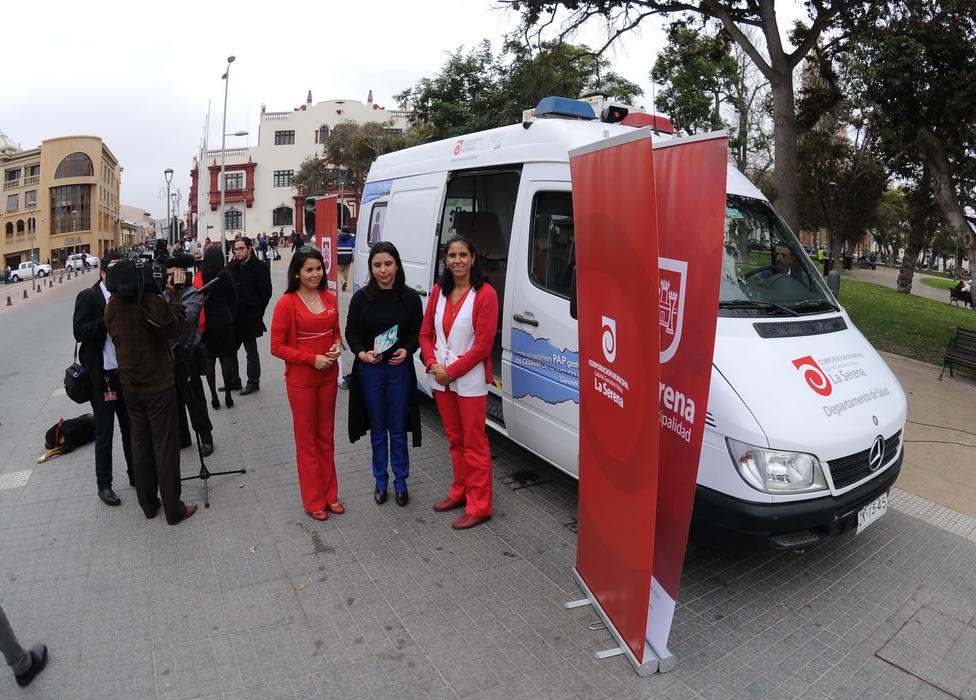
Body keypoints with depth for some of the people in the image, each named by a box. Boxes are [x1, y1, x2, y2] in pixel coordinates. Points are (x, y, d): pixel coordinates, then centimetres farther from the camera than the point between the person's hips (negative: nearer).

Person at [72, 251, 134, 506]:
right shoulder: (88, 297, -5)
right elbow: (80, 332, -14)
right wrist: (109, 318, -22)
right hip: (101, 375, -4)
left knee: (130, 427, 14)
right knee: (104, 432, 5)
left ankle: (135, 475, 29)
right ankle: (103, 484, 18)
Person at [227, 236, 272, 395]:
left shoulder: (260, 267, -8)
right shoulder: (231, 266, 8)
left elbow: (266, 293, -7)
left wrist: (256, 313, -6)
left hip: (250, 318, -6)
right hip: (233, 317, 6)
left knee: (251, 351, 5)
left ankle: (253, 382, 18)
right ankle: (234, 380, 25)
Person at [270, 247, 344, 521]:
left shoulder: (329, 298, 3)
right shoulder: (287, 303, -12)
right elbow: (277, 347, -11)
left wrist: (337, 346, -6)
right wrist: (312, 359, -19)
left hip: (328, 377, 5)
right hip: (301, 380, -5)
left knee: (326, 437, 16)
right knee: (307, 440, 8)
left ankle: (330, 495, 29)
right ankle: (313, 501, 21)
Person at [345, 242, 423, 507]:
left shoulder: (410, 297, -3)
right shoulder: (361, 298, -2)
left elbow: (418, 332, 2)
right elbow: (351, 332, 2)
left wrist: (406, 350, -17)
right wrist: (362, 353, -16)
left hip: (400, 369, 0)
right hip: (370, 370, 1)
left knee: (398, 430, 8)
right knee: (377, 430, 12)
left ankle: (400, 482, 25)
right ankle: (381, 481, 29)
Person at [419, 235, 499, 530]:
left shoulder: (485, 294, -13)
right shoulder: (439, 291, 5)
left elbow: (483, 345, -16)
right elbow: (426, 333, 9)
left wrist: (451, 371, -14)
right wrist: (433, 364, -8)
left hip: (470, 381, -6)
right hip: (440, 379, 6)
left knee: (474, 443, 2)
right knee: (455, 439, 19)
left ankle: (479, 506, 13)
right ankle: (459, 492, 34)